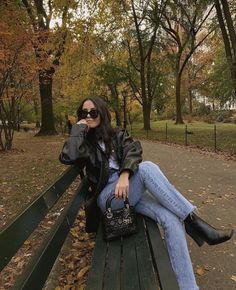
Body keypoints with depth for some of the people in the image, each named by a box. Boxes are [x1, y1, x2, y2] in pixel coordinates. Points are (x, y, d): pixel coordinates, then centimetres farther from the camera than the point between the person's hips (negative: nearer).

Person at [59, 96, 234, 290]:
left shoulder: (118, 135, 16)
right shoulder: (85, 143, 11)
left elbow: (133, 151, -7)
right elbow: (67, 157, -13)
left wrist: (125, 174, -26)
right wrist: (78, 128, -3)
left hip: (132, 190, 3)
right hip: (108, 197, -3)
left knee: (171, 219, -24)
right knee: (147, 167, -31)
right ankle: (194, 223, -26)